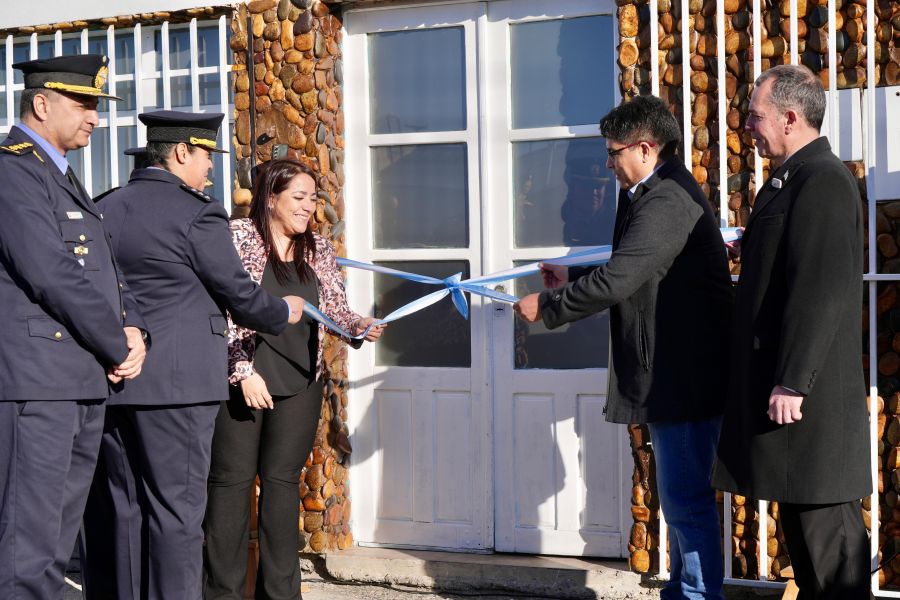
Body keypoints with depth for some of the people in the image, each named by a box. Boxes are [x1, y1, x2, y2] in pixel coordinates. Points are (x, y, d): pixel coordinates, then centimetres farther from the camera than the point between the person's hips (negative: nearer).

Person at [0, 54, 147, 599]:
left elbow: (106, 268, 21)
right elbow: (53, 276, -19)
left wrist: (133, 329, 1)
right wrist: (118, 349, -9)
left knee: (57, 547, 13)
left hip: (85, 385, 10)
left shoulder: (65, 178, 20)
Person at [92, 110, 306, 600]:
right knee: (176, 507, -2)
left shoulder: (105, 209, 9)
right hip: (175, 382, -7)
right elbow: (240, 294, -5)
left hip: (112, 380, 7)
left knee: (127, 507, 11)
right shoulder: (197, 214, -10)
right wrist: (284, 312, 13)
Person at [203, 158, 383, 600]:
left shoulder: (317, 249, 11)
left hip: (300, 382, 4)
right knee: (231, 480, 0)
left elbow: (335, 307, 12)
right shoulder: (237, 238, -5)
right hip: (241, 378, -4)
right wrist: (244, 371, -14)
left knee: (282, 481, 7)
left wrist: (358, 326, -10)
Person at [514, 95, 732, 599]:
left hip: (683, 377, -11)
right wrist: (572, 282, 13)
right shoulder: (663, 194, 15)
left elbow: (616, 281, -26)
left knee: (685, 499, -5)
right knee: (682, 496, 18)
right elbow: (630, 273, 23)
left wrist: (547, 305, -14)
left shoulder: (665, 203, -21)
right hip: (675, 374, 11)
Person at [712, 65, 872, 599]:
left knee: (825, 524, -5)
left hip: (809, 393, -10)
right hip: (784, 378, 10)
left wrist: (792, 382, -22)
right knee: (806, 522, 14)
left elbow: (823, 290, -22)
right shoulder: (791, 180, 17)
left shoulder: (823, 180, -15)